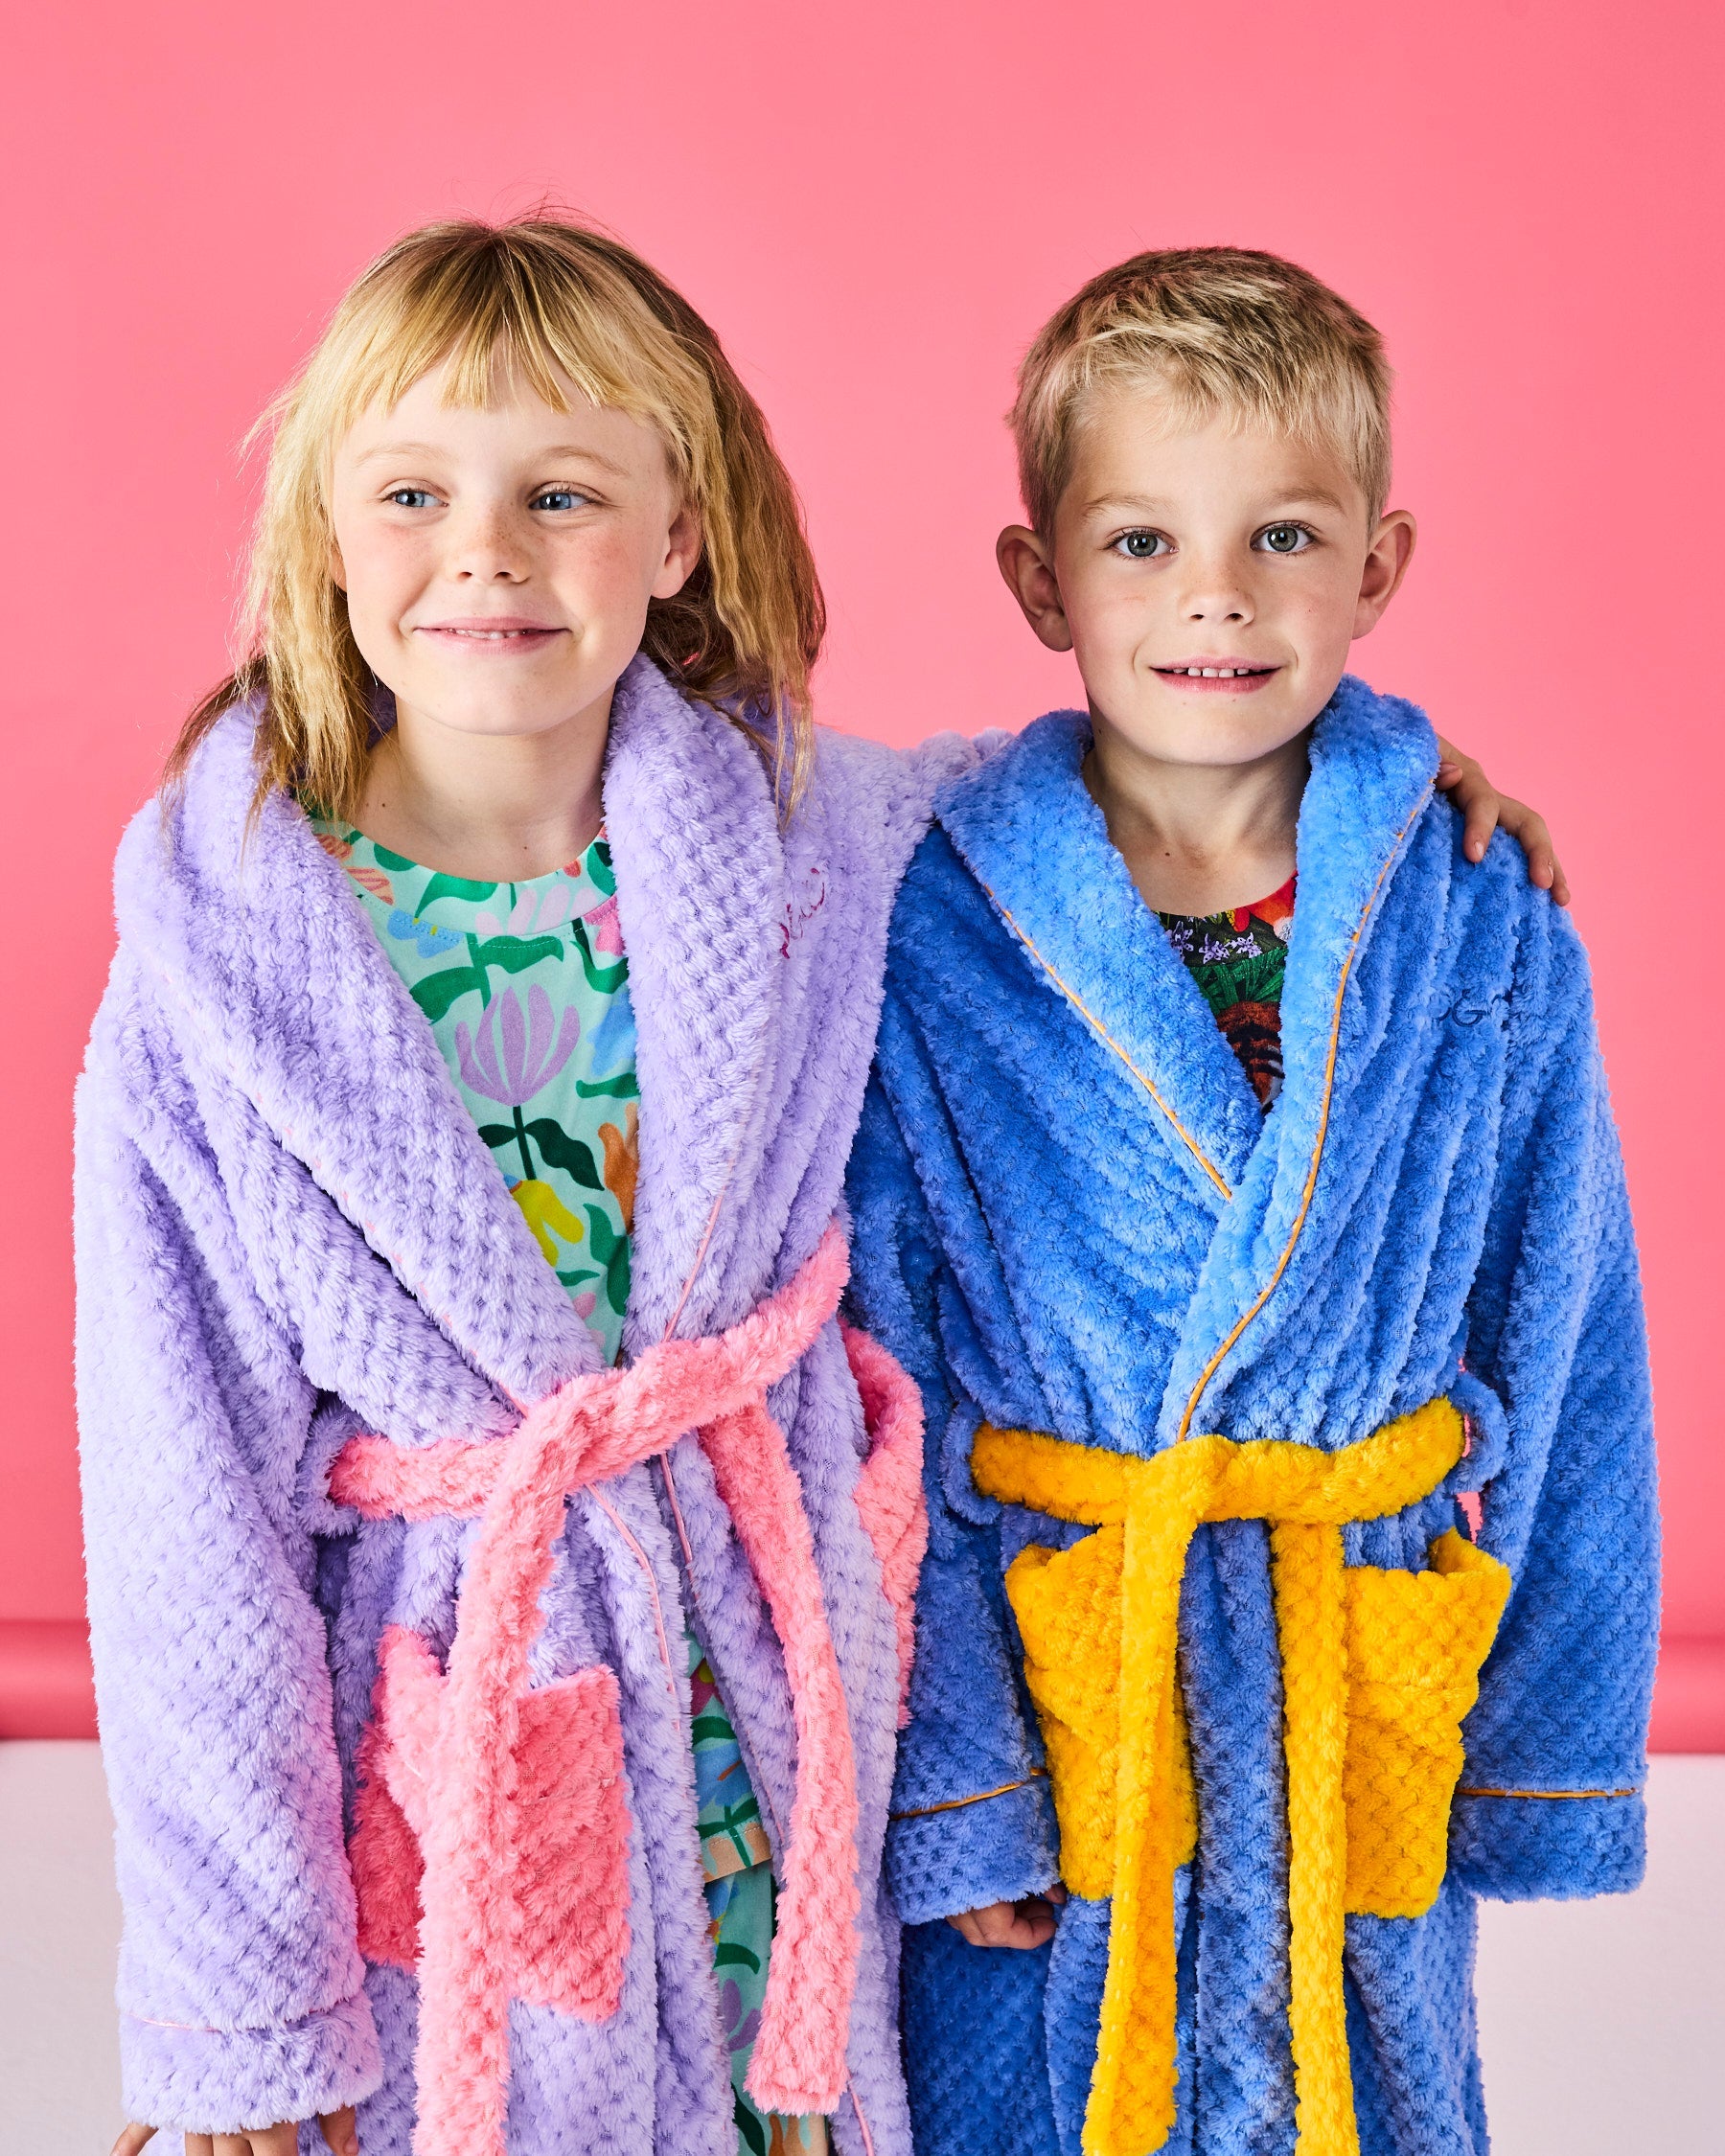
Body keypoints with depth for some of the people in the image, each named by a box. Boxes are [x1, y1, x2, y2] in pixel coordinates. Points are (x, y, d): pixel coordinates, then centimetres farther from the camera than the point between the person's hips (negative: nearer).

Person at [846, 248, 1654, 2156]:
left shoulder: (1490, 941, -5)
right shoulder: (921, 940, -11)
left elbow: (1561, 1362, 2)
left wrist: (1544, 1744, 3)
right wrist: (943, 1777, -10)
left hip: (1362, 1693, 2)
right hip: (1030, 1667, -1)